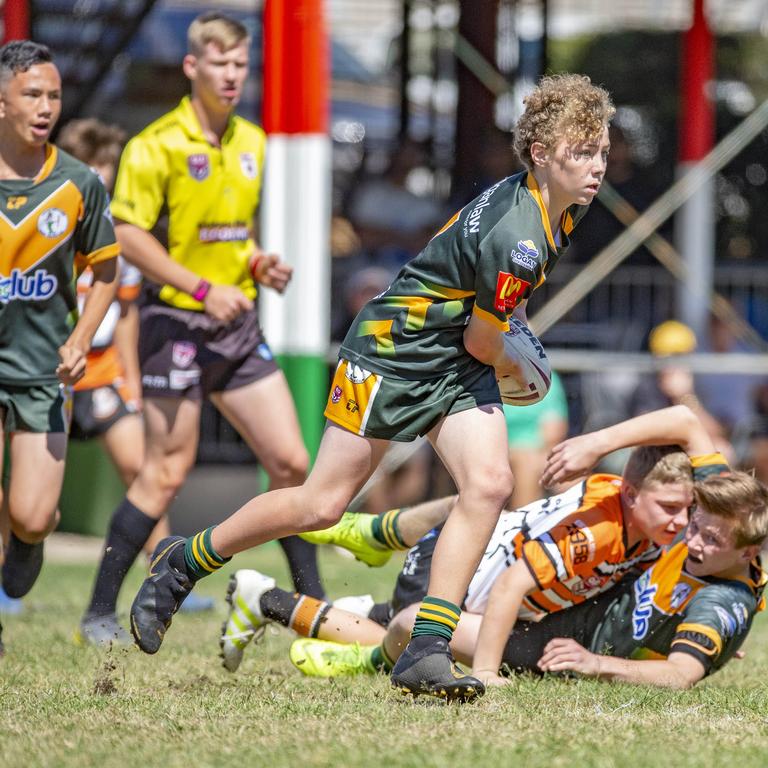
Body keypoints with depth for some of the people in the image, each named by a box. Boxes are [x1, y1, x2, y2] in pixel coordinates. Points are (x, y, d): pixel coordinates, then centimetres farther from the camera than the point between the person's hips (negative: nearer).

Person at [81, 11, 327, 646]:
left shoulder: (252, 141, 11)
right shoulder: (157, 145, -11)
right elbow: (128, 235, -16)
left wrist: (259, 265, 3)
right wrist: (203, 290, -20)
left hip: (239, 324, 7)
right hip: (177, 324, -7)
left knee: (291, 462, 2)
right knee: (167, 472, -4)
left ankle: (312, 601, 13)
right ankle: (99, 612, 5)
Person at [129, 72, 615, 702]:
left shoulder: (564, 204, -2)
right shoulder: (516, 239, -31)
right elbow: (483, 345, -16)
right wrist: (515, 368, 3)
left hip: (457, 365, 8)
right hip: (393, 348, -8)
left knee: (490, 482, -14)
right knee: (323, 504, -2)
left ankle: (427, 652, -13)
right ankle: (183, 562, 20)